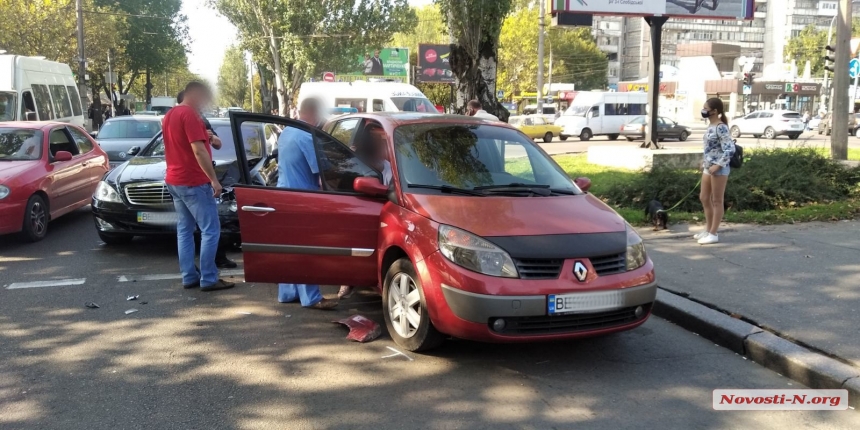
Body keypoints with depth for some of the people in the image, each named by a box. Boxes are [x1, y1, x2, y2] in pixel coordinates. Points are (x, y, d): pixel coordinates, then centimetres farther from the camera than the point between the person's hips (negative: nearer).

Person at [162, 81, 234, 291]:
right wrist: (214, 179, -20)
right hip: (193, 182, -10)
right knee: (210, 230, -5)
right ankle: (208, 279, -5)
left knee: (184, 229, 12)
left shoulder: (170, 115, 14)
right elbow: (199, 151, -22)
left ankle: (189, 276, 15)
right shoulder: (189, 115, -16)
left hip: (174, 180, 10)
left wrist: (205, 138, 18)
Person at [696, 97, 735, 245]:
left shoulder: (720, 127, -17)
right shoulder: (711, 125, 11)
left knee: (716, 201, 0)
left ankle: (713, 234, 7)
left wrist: (717, 165, -23)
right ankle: (708, 230, 26)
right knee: (704, 198, 15)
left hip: (719, 168, -10)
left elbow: (730, 149, -22)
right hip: (709, 167, 10)